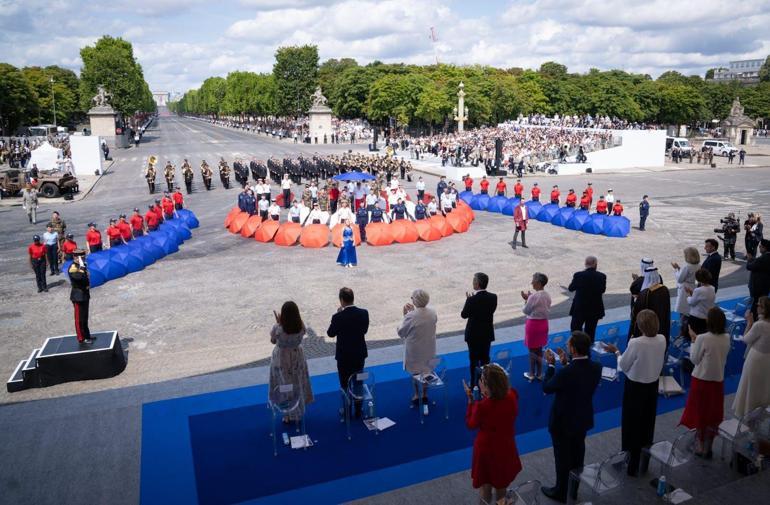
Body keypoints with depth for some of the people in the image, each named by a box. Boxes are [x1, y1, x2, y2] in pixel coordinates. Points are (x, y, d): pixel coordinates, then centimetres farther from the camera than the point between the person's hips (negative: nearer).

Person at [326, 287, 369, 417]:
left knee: (345, 385, 13)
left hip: (344, 356, -4)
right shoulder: (364, 313, -12)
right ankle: (358, 410, 31)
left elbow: (330, 334, -7)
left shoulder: (338, 317, -23)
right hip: (360, 354, 4)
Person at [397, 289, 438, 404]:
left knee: (415, 372, 16)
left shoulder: (411, 316, -28)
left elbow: (400, 332, -15)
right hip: (429, 348, 4)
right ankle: (425, 394, 33)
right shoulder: (433, 313, -11)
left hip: (415, 350, -4)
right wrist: (413, 311, 2)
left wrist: (405, 315, -8)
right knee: (427, 370, 20)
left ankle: (417, 395, 27)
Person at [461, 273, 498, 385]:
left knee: (474, 360, 9)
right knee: (485, 358, 19)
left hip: (474, 335, -4)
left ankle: (474, 383, 18)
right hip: (487, 333, 4)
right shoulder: (493, 297, -11)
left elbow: (464, 315, -12)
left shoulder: (472, 300, -24)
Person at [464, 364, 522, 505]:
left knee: (485, 485, 21)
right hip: (506, 446, 5)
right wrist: (486, 394, 0)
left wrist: (470, 399, -12)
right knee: (501, 482, 30)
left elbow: (471, 425, -14)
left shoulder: (482, 406, -35)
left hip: (487, 448, -5)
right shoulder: (512, 395, -21)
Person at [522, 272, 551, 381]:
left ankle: (532, 374, 20)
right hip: (544, 322, 7)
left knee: (532, 350, 8)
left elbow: (526, 311, -14)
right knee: (539, 349, 18)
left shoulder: (533, 296, -22)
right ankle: (539, 373, 27)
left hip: (533, 324, -7)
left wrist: (526, 299, -2)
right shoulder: (547, 296, 0)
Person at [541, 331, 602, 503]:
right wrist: (566, 364, 1)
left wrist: (551, 365, -8)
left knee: (562, 458, 15)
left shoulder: (565, 373, -35)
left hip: (563, 422, -6)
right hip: (583, 420, 6)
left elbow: (547, 388, -16)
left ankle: (561, 492, 34)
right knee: (577, 456, 25)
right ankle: (573, 489, 45)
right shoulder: (596, 367, -15)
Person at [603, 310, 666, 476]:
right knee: (647, 425, 20)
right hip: (653, 385, 5)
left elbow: (623, 366, -14)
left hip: (635, 387, -5)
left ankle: (633, 466, 26)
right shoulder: (662, 340, -10)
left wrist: (616, 352, 1)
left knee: (633, 425, 12)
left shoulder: (635, 343, -27)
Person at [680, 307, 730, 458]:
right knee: (713, 415, 16)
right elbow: (716, 354, 8)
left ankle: (700, 447, 25)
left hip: (701, 380, -4)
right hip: (718, 380, 4)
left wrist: (693, 340, -4)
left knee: (700, 413, 13)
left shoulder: (703, 338, -21)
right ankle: (707, 448, 27)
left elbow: (694, 359, -11)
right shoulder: (727, 338, -5)